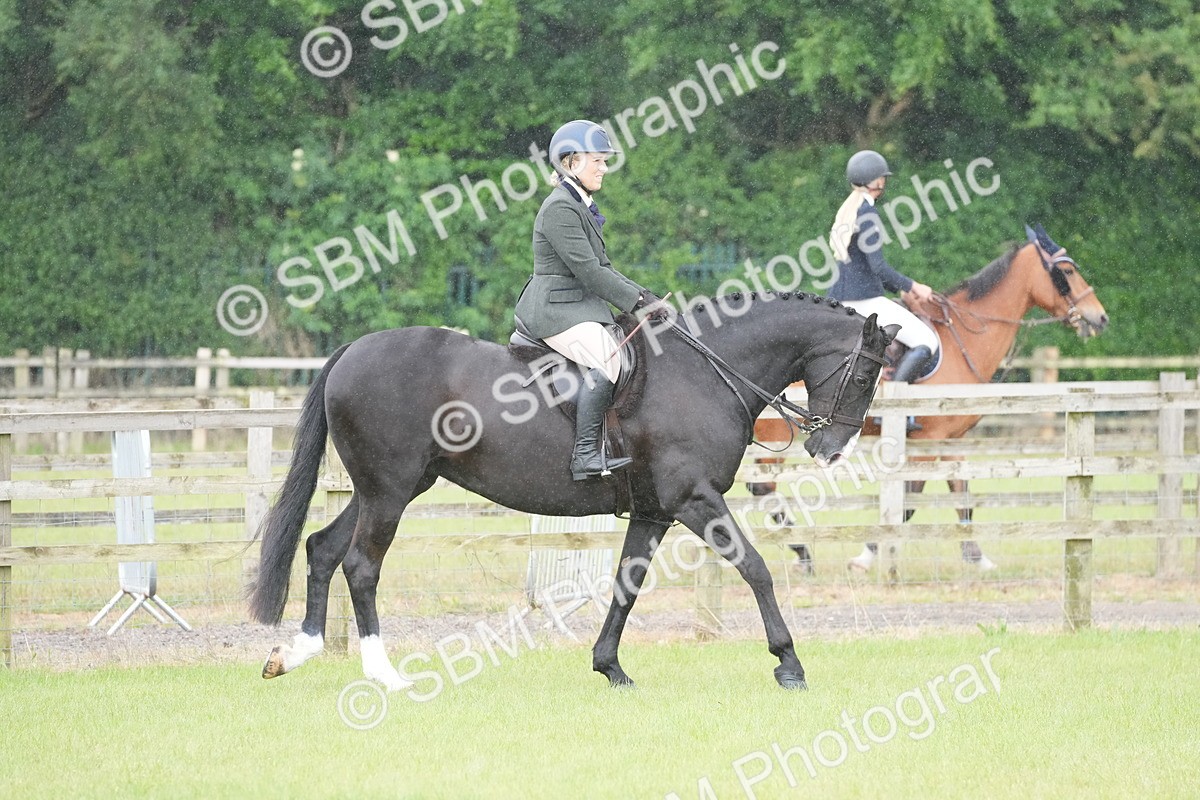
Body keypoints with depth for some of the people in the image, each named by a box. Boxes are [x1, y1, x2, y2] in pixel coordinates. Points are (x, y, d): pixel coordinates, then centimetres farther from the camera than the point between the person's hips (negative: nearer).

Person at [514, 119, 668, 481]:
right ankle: (586, 454, -36)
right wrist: (638, 300, -17)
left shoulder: (580, 207, 20)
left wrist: (644, 296, 10)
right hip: (556, 307, -11)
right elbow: (587, 269, -19)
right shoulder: (560, 208, -13)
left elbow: (602, 268, 22)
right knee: (606, 360, -30)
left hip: (579, 306, 11)